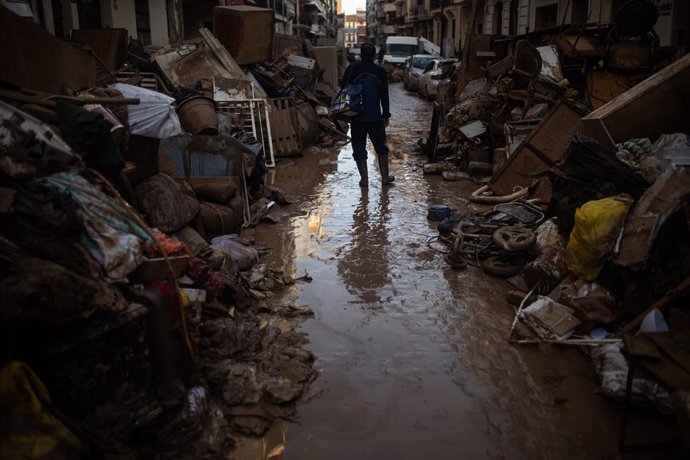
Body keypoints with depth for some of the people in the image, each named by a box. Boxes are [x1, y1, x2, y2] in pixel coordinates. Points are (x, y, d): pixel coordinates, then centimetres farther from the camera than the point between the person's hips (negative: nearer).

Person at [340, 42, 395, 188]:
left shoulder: (351, 69, -2)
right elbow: (384, 96, 4)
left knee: (359, 149, 6)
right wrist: (386, 115, 13)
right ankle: (385, 177, 17)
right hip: (375, 117, 1)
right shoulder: (380, 71, -1)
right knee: (381, 147, 14)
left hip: (356, 117, -1)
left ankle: (364, 178, 4)